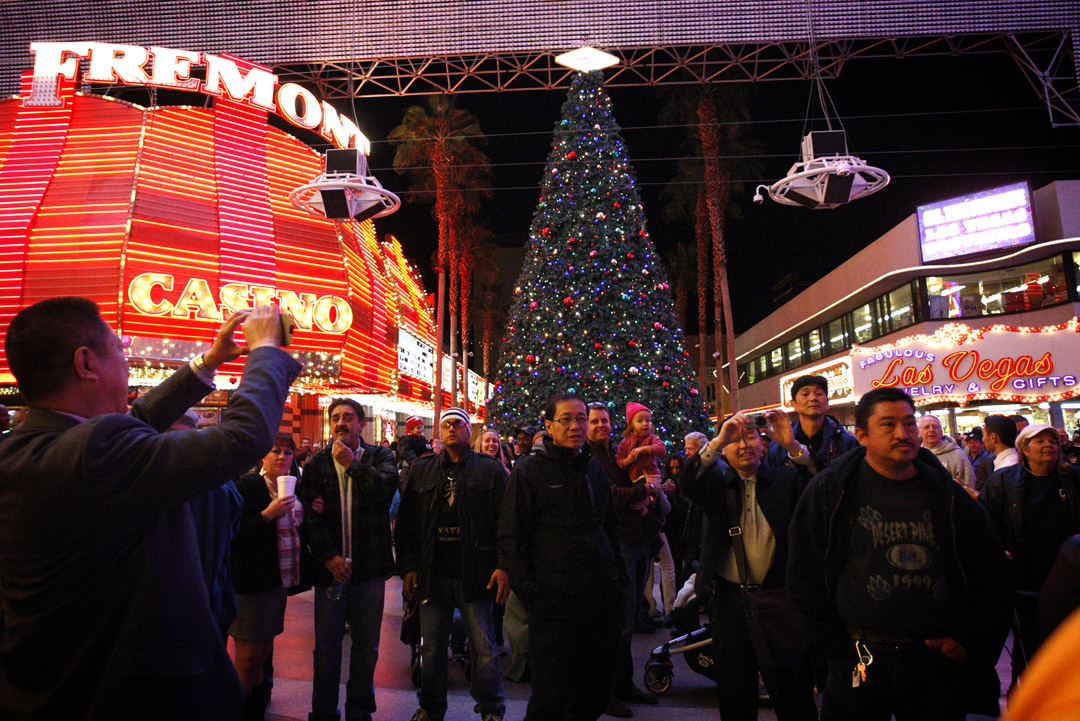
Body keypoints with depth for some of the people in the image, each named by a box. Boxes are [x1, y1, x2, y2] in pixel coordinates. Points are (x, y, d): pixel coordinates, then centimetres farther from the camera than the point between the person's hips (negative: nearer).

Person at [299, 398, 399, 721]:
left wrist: (352, 464, -13)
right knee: (326, 646, 9)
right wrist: (328, 556, -11)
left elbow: (388, 486, -17)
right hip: (331, 565, 1)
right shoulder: (316, 464, 5)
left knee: (366, 645, 10)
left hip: (369, 566, 0)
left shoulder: (379, 456, 4)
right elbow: (311, 515, -2)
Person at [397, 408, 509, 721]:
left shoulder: (490, 469, 3)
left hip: (474, 574, -2)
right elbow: (406, 522, 10)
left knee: (484, 646, 4)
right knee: (431, 648, 11)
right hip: (432, 574, 2)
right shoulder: (421, 470, 11)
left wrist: (503, 566, -8)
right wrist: (408, 567, 3)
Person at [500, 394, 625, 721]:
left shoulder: (595, 469, 14)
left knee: (597, 694, 14)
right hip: (554, 601, -5)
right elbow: (511, 538, -5)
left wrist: (619, 576, 14)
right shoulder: (528, 471, -3)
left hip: (603, 597, 5)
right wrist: (529, 591, -12)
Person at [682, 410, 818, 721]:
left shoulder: (786, 478, 6)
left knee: (792, 692, 4)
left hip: (778, 598, -1)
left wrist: (792, 445, -25)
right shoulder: (717, 482, 6)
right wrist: (718, 440, -26)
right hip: (730, 599, 1)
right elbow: (689, 485, -14)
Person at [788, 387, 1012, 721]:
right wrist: (836, 649, -6)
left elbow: (991, 573, 12)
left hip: (938, 663, 3)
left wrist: (970, 640, 3)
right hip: (857, 662, -2)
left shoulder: (947, 495, 5)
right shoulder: (829, 491, -3)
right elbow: (804, 576, -3)